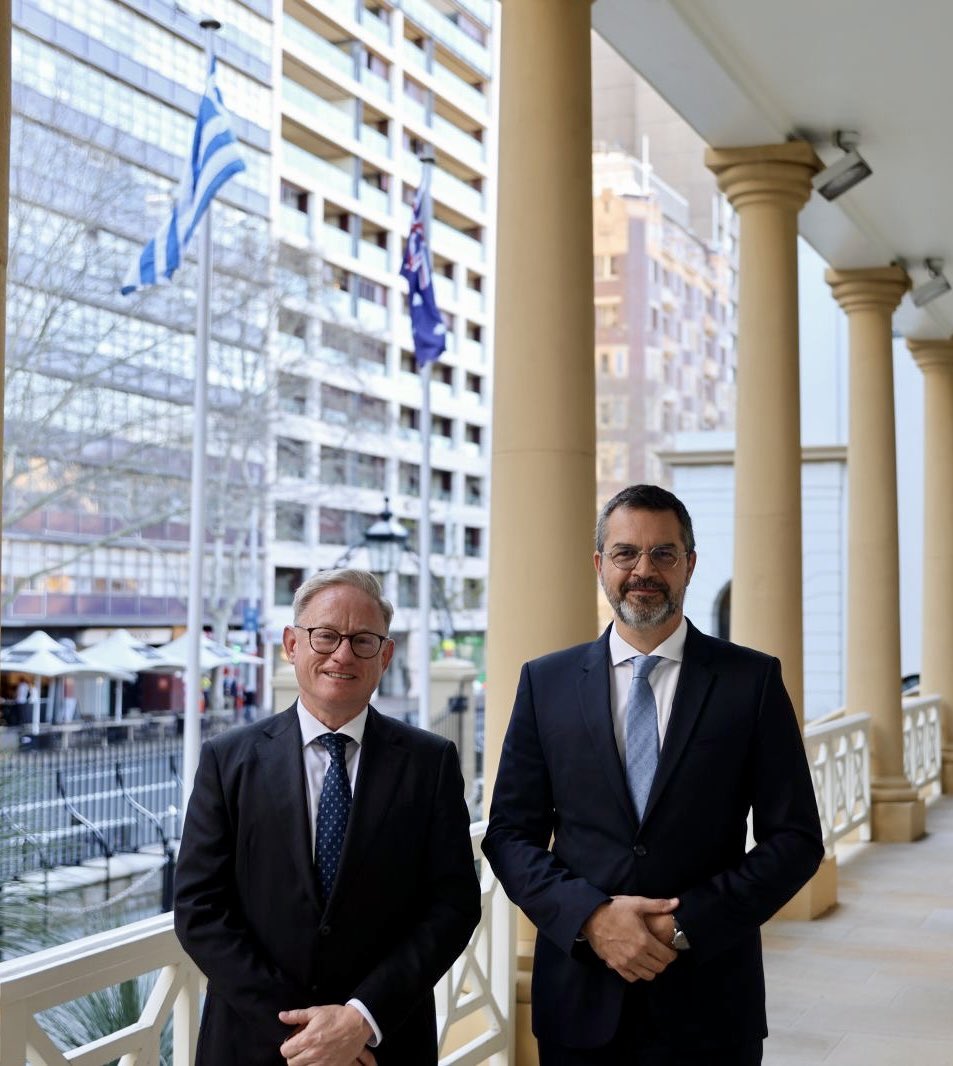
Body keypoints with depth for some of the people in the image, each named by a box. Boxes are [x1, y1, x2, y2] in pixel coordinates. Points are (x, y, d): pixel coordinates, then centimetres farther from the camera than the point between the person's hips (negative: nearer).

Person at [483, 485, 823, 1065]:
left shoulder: (753, 680, -1)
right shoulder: (546, 682, 3)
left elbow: (796, 838, -3)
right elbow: (510, 835, 3)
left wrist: (687, 923, -13)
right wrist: (590, 915, -13)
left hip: (710, 1002, -1)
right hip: (579, 1000, 1)